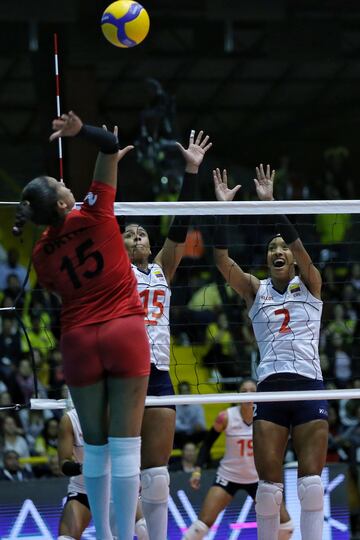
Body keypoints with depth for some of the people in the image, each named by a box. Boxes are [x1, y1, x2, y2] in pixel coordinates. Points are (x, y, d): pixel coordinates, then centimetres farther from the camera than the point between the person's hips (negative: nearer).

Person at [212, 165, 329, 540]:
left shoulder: (308, 284, 8)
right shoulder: (256, 291, 12)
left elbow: (300, 248, -11)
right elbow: (223, 261, -3)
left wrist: (270, 203, -20)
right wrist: (222, 209, -13)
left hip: (309, 386, -1)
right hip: (270, 388, 1)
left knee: (311, 482, -6)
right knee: (269, 484, -3)